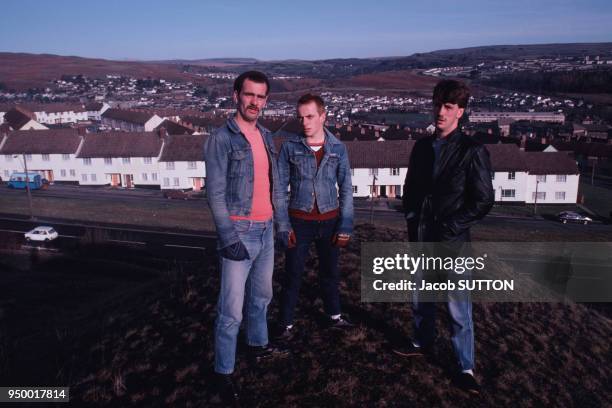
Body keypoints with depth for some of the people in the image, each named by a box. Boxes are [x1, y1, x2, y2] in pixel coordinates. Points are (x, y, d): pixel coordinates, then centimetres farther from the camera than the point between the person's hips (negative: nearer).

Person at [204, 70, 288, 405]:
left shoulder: (266, 136, 11)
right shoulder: (222, 139, -11)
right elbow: (215, 193, -14)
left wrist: (274, 224, 15)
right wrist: (229, 236, -19)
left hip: (266, 230, 7)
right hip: (240, 231, -7)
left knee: (262, 295, 22)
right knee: (232, 309, -2)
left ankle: (257, 345, 43)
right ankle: (224, 371, 15)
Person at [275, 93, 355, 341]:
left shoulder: (338, 148, -1)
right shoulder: (290, 147, -5)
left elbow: (346, 189, 2)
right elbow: (280, 188, -3)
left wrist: (345, 225, -4)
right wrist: (283, 225, -9)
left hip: (330, 221, 2)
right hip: (299, 221, -2)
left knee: (330, 272, 17)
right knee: (293, 274, 6)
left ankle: (334, 315, 36)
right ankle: (286, 323, 22)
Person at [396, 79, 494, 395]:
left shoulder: (472, 152, -9)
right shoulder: (422, 147, 7)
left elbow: (483, 200, -9)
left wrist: (450, 229, -12)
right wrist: (412, 221, 2)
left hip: (453, 244, -5)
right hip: (420, 240, 5)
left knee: (458, 308, 2)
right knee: (420, 297, 19)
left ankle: (466, 369, 17)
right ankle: (423, 342, 41)